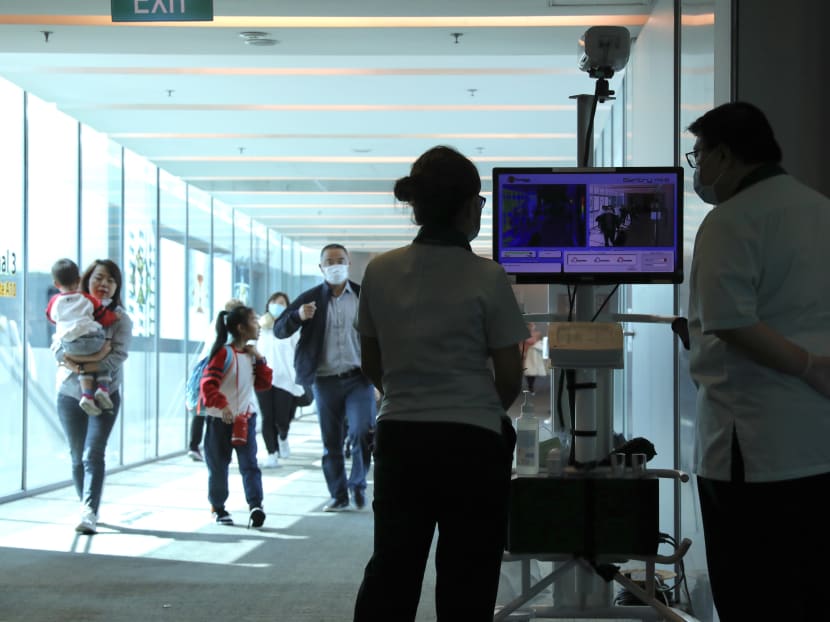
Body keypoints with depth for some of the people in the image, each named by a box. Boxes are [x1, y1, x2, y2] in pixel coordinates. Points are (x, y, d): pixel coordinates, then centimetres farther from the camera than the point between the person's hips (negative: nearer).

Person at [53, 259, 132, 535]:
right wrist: (90, 357, -24)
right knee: (77, 456, 10)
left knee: (94, 454, -14)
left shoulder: (120, 318, -2)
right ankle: (86, 508, 23)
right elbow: (57, 349, -8)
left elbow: (117, 357, -15)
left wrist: (78, 364, -22)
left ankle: (90, 514, -20)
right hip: (70, 395, 2)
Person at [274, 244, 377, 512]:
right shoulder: (310, 298, 2)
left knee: (362, 433, -14)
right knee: (331, 442, 7)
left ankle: (357, 484, 9)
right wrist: (297, 316, -21)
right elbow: (279, 331, -1)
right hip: (326, 380, 1)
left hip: (359, 378, -1)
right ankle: (339, 495, 20)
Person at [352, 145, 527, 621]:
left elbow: (372, 364, 9)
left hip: (399, 440, 4)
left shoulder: (380, 272, 0)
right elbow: (510, 377, -6)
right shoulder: (487, 278, -11)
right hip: (470, 444, -4)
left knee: (389, 577, 15)